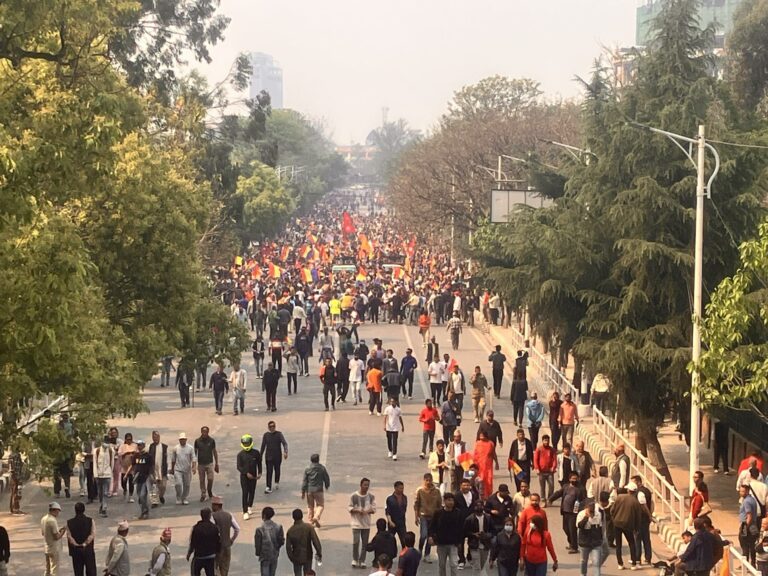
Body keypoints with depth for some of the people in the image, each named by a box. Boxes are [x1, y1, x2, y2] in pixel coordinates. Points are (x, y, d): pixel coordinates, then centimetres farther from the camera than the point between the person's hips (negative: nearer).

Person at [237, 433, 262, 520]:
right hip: (244, 476, -2)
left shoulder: (256, 453, -4)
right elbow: (239, 467, -11)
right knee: (245, 493, -7)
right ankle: (245, 512, -8)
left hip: (253, 476, 2)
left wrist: (259, 473, -1)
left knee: (252, 492, 13)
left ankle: (250, 507, 36)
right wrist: (246, 473, -20)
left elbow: (259, 463, 8)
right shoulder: (240, 454, -9)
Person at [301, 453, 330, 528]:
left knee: (310, 506, 14)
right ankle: (316, 517, -17)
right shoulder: (322, 468, -5)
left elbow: (304, 481, -2)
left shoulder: (307, 469, -3)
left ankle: (311, 521, 15)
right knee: (320, 505, 7)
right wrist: (327, 486, 23)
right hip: (319, 490, -2)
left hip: (309, 490, 2)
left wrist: (303, 491, 3)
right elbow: (326, 478, 3)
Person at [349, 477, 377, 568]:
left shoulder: (371, 497, 3)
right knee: (356, 541, -9)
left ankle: (362, 561, 14)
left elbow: (374, 509, 6)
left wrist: (368, 511, -15)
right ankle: (355, 560, 7)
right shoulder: (354, 496, -6)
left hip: (366, 523, 3)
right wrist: (357, 510, -19)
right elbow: (349, 507, -3)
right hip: (356, 522, -3)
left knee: (365, 543, 5)